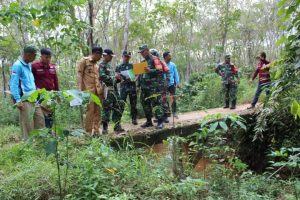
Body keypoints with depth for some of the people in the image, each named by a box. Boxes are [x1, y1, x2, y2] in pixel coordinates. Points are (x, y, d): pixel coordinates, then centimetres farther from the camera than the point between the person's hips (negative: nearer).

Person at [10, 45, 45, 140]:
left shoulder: (29, 65, 15)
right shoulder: (17, 65, -11)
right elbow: (13, 84, -15)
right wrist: (18, 100, -19)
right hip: (25, 100, -8)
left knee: (40, 120, 9)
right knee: (27, 124, -1)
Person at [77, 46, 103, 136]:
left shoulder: (96, 64, 21)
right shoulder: (84, 60, 0)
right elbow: (79, 75, -5)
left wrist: (101, 89, 14)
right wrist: (80, 89, -13)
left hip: (98, 91, 7)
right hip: (88, 90, -7)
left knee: (98, 111, 6)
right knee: (90, 110, -8)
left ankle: (96, 131, 13)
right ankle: (88, 132, 0)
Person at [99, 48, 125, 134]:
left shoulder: (109, 65, 22)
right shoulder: (102, 65, -5)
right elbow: (102, 77, -19)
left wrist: (118, 79, 7)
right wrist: (114, 76, -14)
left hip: (114, 89, 9)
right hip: (107, 90, -9)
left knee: (118, 108, 9)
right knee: (107, 109, -8)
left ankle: (117, 127, 17)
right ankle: (105, 128, 0)